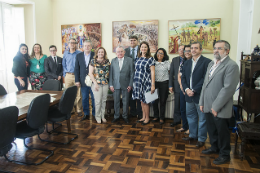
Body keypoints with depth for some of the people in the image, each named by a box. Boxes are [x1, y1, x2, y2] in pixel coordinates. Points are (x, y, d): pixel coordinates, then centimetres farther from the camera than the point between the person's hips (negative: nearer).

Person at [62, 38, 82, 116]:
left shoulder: (79, 53, 1)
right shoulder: (65, 53, 12)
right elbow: (64, 65, 16)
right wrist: (65, 74, 8)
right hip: (68, 76, 3)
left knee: (78, 94, -2)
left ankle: (79, 110, 6)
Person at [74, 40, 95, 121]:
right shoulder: (79, 56, 6)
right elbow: (76, 69, 6)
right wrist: (77, 80, 0)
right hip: (83, 81, 3)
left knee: (94, 98, 5)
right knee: (84, 98, 10)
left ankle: (95, 114, 20)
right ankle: (86, 114, 23)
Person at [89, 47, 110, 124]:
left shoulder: (107, 61, 9)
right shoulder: (93, 61, 1)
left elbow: (109, 72, 13)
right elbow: (90, 73, -3)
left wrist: (109, 81, 2)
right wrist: (95, 83, -9)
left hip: (105, 83, 3)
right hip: (97, 83, -3)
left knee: (104, 100, 8)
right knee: (98, 101, -3)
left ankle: (103, 116, 21)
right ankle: (98, 117, 13)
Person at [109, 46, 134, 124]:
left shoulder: (130, 60, 0)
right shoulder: (113, 61, 5)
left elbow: (132, 73, -1)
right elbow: (111, 73, 4)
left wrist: (130, 85, -6)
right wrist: (111, 84, -1)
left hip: (125, 85, -1)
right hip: (116, 85, 1)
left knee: (125, 101, 8)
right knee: (116, 101, 9)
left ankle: (125, 116, 23)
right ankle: (116, 116, 24)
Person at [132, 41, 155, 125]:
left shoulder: (150, 58, -5)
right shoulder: (138, 58, 10)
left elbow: (152, 72, -9)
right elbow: (136, 70, 13)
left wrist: (153, 85, -14)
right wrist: (134, 82, 7)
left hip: (146, 82, -5)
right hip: (138, 82, 5)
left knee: (145, 100, 0)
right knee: (141, 100, 11)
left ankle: (147, 118, 17)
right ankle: (143, 117, 25)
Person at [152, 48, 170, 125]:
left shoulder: (167, 62, 3)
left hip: (164, 83, -1)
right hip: (155, 83, 2)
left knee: (163, 101, 3)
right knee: (154, 100, -2)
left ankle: (162, 118, 17)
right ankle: (156, 116, 18)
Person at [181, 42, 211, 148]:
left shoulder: (206, 62, -8)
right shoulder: (187, 63, 14)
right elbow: (183, 78, 11)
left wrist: (194, 90, -16)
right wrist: (186, 89, -6)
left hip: (200, 95, -6)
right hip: (189, 95, 7)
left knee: (202, 118, 5)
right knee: (190, 116, 17)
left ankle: (201, 139, 19)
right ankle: (193, 135, 33)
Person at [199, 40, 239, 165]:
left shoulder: (231, 65, -13)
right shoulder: (211, 64, 14)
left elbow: (228, 88, -19)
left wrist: (216, 106, -18)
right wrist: (202, 102, 12)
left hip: (220, 109, -7)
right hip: (208, 106, 7)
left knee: (222, 132, 8)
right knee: (211, 130, 20)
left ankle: (224, 154, 28)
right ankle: (214, 147, 42)